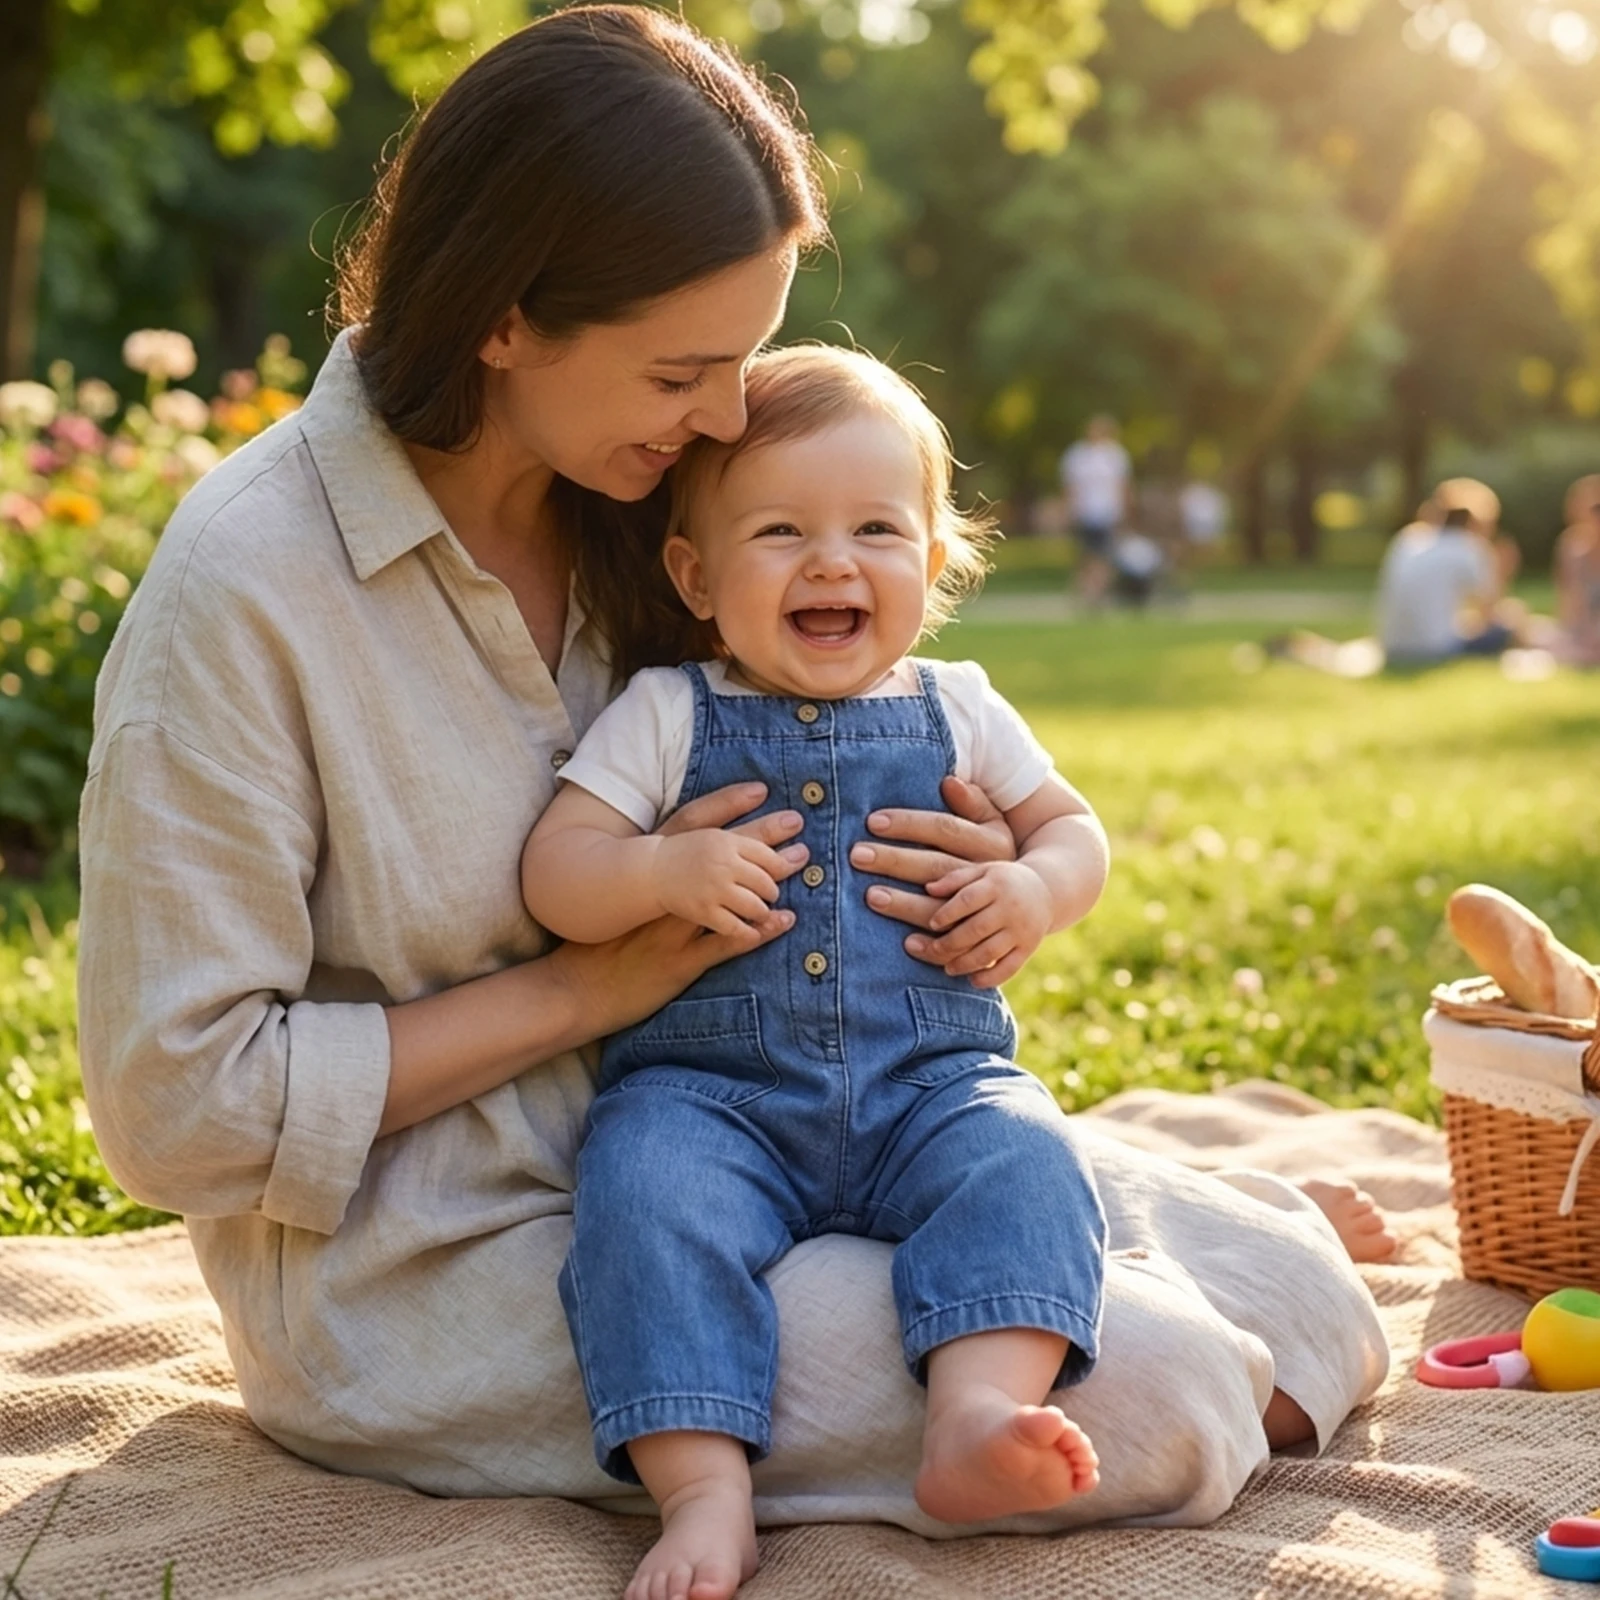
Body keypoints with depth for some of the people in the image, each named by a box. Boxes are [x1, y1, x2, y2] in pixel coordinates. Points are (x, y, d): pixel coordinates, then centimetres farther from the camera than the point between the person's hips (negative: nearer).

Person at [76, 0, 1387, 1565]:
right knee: (1132, 1391, -21)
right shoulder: (242, 585, -19)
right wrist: (594, 984, -18)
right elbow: (181, 1107, -18)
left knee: (1304, 1289, -6)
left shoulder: (613, 522, 3)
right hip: (417, 1287, -7)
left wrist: (959, 896, -6)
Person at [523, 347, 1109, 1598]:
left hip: (933, 1080, 2)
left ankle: (977, 1416, -37)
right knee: (648, 1196, -31)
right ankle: (704, 1491, -32)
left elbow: (1072, 828, 22)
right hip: (708, 1086, -2)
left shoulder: (958, 711, 14)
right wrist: (666, 871, -21)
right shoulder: (665, 714, 7)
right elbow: (553, 872, 0)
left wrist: (1037, 889, -3)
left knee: (1024, 1164, -27)